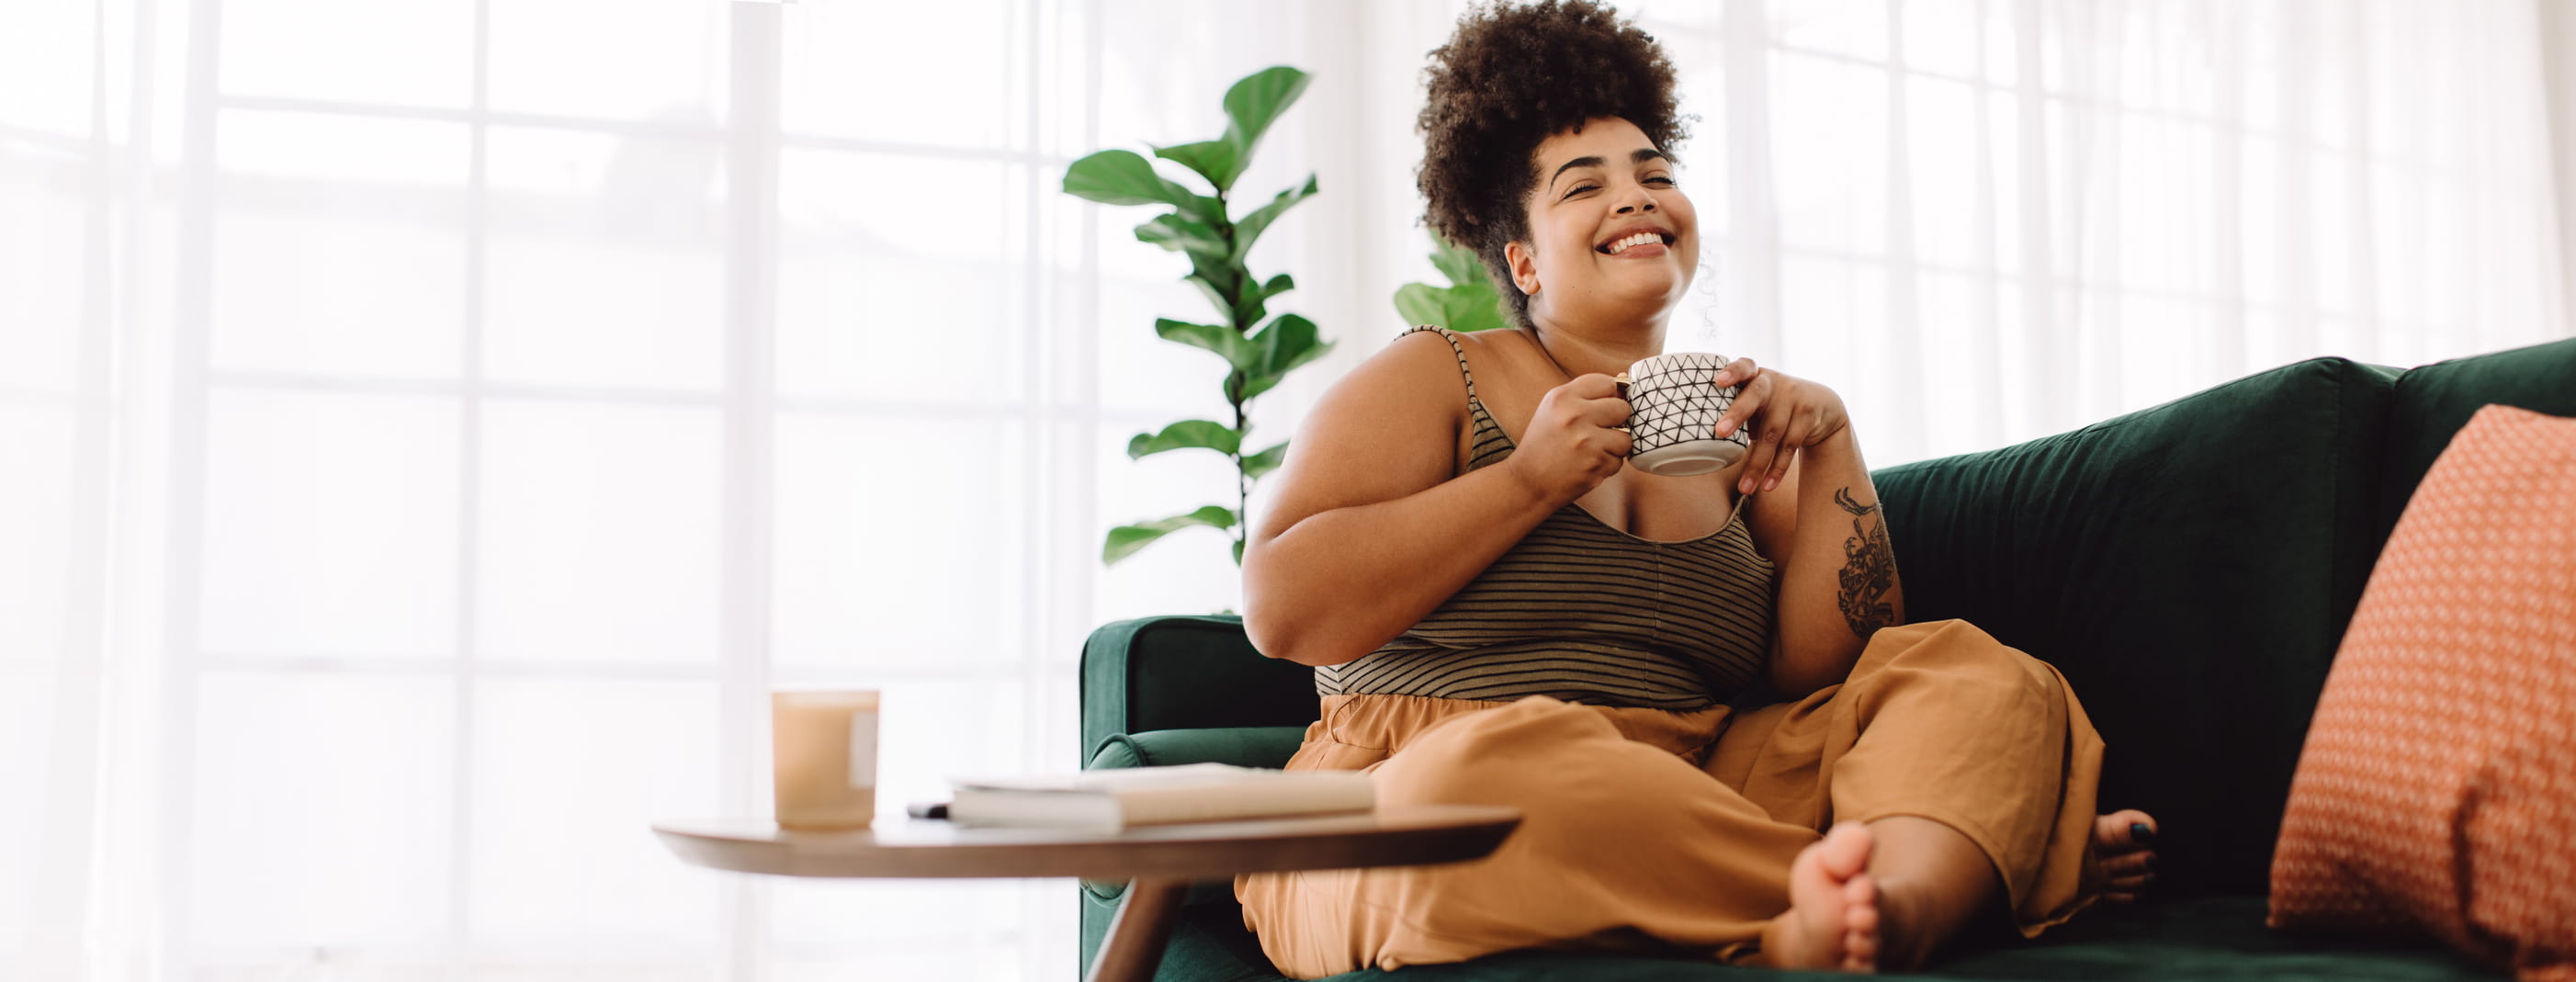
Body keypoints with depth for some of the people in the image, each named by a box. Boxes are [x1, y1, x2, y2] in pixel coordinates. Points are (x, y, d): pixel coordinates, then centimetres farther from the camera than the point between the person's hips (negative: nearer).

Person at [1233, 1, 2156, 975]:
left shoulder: (1734, 429, 17)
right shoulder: (1434, 376, 6)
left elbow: (1824, 671, 9)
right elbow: (1281, 608, -7)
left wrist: (1830, 449, -1)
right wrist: (1531, 479, -8)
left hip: (1689, 801, 5)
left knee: (1981, 675, -8)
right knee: (1502, 764, -39)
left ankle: (1895, 898, -42)